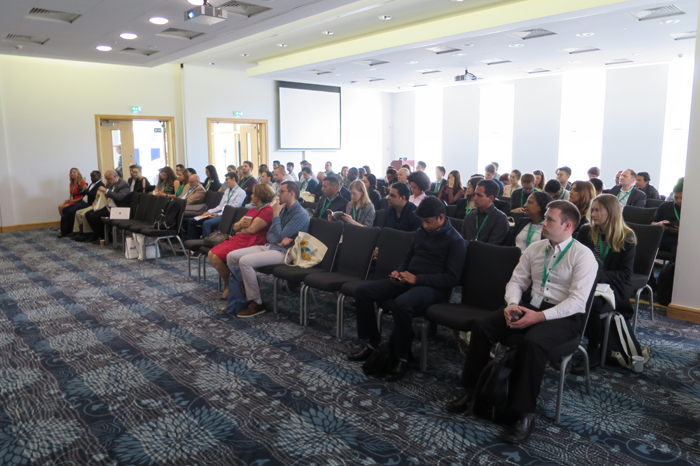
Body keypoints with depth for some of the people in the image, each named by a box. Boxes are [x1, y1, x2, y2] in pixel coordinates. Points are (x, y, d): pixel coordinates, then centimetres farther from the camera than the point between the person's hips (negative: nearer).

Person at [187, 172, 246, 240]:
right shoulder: (227, 191, 22)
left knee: (207, 223, -35)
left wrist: (218, 214, -19)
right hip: (219, 213, 9)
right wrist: (209, 212, 5)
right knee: (191, 221, 1)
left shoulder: (241, 193, -5)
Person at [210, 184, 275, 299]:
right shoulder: (253, 210, 22)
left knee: (217, 258, -20)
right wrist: (241, 225, -7)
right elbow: (235, 226, 17)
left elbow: (252, 229, -19)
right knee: (211, 254, -2)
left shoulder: (267, 211, -10)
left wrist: (241, 227, 2)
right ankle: (228, 283, 7)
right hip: (238, 238, 10)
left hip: (250, 242, -10)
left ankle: (229, 286, 2)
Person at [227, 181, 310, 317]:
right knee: (231, 256, -2)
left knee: (245, 261, -27)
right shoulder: (283, 209, 15)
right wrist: (279, 241, -8)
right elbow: (269, 235, 14)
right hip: (269, 246, 9)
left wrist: (276, 214, -12)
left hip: (283, 252, -9)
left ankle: (256, 303, -15)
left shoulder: (301, 214, -13)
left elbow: (279, 237, -18)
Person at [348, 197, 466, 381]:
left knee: (401, 303, -39)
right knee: (363, 291, -8)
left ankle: (403, 357, -18)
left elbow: (452, 278, -13)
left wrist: (417, 278, -19)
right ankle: (373, 343, 3)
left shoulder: (455, 241, -7)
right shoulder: (421, 232, 13)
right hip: (407, 280, 8)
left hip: (434, 288, -7)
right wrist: (398, 272, 1)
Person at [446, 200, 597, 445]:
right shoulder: (534, 248, 9)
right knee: (481, 325, -14)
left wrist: (540, 316, -26)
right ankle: (471, 390, 0)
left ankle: (525, 413, -22)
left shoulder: (583, 255, -8)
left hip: (564, 315, -6)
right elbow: (516, 280, 10)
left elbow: (577, 300, -16)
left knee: (532, 341, -37)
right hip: (529, 305, 6)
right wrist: (512, 304, -12)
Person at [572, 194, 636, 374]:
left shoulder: (627, 237, -4)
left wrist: (598, 275, -23)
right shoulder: (585, 231, 5)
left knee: (590, 303, -36)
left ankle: (594, 352, -15)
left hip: (614, 286, -3)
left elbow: (625, 274, -8)